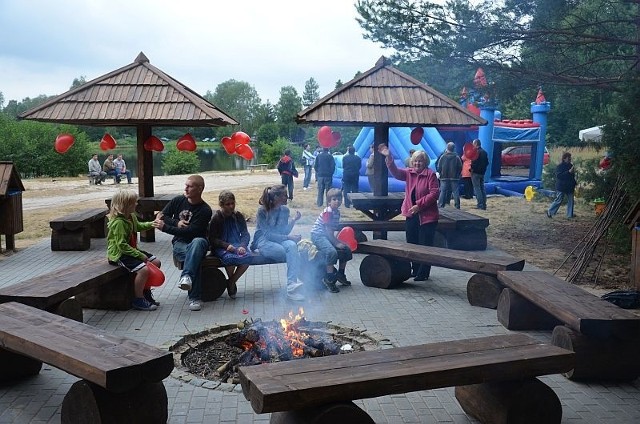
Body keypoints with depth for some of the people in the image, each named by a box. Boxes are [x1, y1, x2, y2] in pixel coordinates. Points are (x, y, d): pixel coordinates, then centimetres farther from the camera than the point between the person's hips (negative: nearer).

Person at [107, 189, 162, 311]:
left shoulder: (131, 216, 6)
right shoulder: (118, 222, -24)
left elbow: (138, 226, 30)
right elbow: (122, 245, -27)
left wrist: (151, 224, 13)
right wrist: (140, 255, -25)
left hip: (131, 250, 10)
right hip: (119, 254, -10)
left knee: (156, 262, 9)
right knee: (144, 269, -28)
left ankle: (146, 292, 20)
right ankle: (138, 300, -10)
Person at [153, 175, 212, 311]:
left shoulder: (205, 210, -10)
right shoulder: (178, 200, 4)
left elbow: (190, 231, -16)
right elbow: (160, 216, 8)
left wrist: (165, 227, -18)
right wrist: (176, 223, -10)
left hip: (198, 241, -2)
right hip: (180, 243, 2)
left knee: (198, 242, -40)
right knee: (193, 256, -34)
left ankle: (186, 277, -54)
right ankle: (194, 298, -36)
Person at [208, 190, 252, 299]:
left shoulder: (238, 216, 9)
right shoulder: (216, 218, -2)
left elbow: (245, 234, 6)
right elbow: (212, 239, -5)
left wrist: (243, 246, -15)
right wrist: (226, 245, -20)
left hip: (237, 245, 3)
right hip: (221, 248, -3)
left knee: (247, 257, -30)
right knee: (230, 257, -37)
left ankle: (231, 282, -7)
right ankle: (231, 281, -5)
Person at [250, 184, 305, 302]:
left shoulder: (285, 210, 7)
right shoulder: (262, 211, -10)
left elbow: (285, 232, 8)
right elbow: (267, 234, -15)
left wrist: (294, 220, -7)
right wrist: (289, 237, -19)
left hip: (279, 240, 4)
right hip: (264, 242, -4)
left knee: (292, 246, -33)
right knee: (293, 254, -30)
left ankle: (291, 288, -40)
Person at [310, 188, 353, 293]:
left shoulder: (337, 212, 9)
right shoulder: (328, 212, -18)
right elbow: (328, 230, -20)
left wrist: (338, 241, 6)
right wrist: (336, 243, -19)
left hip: (328, 236, 10)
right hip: (318, 235, -10)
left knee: (347, 250, 9)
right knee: (332, 252, -33)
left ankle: (340, 274, 24)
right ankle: (328, 279, -22)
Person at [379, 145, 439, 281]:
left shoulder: (430, 174, -9)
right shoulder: (409, 173, 6)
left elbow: (435, 193, -16)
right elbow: (396, 172, -10)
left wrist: (419, 205, -20)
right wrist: (389, 158, -25)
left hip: (427, 216, -6)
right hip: (411, 215, 6)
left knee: (425, 245, -1)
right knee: (412, 244, 14)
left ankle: (423, 274, 7)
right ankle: (415, 270, 26)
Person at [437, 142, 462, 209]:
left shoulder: (442, 157, -5)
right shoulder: (457, 157, -3)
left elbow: (439, 168, -2)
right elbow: (460, 168, -1)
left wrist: (441, 174, 12)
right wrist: (457, 175, 13)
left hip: (444, 178, 0)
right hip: (454, 178, 0)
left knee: (443, 191, 5)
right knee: (455, 192, 5)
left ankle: (440, 205, 2)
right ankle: (457, 206, 5)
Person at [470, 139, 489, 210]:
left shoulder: (476, 152, -15)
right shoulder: (484, 152, 11)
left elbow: (474, 162, -20)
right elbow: (487, 162, 15)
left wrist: (472, 168, -5)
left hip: (476, 172, -8)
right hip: (482, 173, 8)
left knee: (477, 188, -4)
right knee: (482, 188, 12)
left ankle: (480, 205, -7)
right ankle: (484, 205, 14)